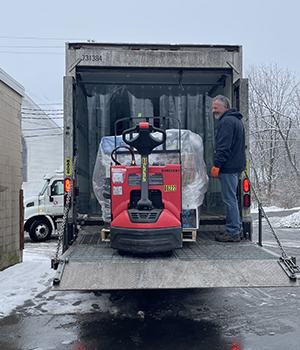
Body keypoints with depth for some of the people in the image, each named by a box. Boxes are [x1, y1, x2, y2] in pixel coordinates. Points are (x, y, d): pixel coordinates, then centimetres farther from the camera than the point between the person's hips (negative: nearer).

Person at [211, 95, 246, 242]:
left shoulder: (226, 121, -13)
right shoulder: (237, 120, 20)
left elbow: (224, 147, -21)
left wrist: (216, 165, -18)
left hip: (229, 168, -11)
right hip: (237, 166, 11)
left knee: (229, 199, -5)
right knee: (232, 198, 16)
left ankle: (232, 232, 1)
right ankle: (238, 229, 23)